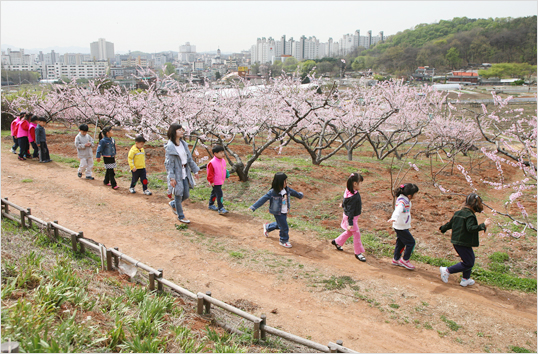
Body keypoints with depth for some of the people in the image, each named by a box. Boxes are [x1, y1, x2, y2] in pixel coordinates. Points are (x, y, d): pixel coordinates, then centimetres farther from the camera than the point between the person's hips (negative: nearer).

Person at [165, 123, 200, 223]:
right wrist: (171, 178, -19)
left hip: (185, 173, 7)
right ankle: (181, 216, 22)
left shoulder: (184, 144, 7)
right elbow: (168, 163, -15)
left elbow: (189, 158, 13)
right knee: (179, 195, 5)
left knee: (186, 195, 12)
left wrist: (195, 170, 12)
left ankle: (173, 204, 40)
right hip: (177, 174, -7)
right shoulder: (169, 147, -14)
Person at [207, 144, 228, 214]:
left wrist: (226, 176, 23)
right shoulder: (212, 163, -20)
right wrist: (211, 181, -15)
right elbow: (210, 173, -16)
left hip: (221, 182, 8)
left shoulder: (223, 161, 5)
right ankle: (220, 209, -8)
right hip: (215, 182, -8)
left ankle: (211, 205, 36)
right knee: (219, 194, -11)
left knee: (214, 193, 21)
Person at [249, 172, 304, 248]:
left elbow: (293, 193, 16)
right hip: (278, 213, -7)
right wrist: (253, 207, -31)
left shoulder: (287, 189, -6)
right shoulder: (273, 192, -26)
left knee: (279, 224, 24)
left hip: (285, 212, 7)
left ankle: (267, 227, 50)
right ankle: (284, 241, 24)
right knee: (284, 227, 0)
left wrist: (299, 195, 36)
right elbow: (263, 199, -26)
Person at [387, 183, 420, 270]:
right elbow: (398, 210, -47)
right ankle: (404, 260, 12)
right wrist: (394, 218, -64)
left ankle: (396, 260, 31)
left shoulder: (405, 199, 3)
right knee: (411, 242, -1)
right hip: (401, 227, -9)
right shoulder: (402, 201, -27)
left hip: (402, 226, 9)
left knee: (400, 243, 18)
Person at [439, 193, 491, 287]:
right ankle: (447, 271, -1)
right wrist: (483, 225, -31)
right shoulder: (470, 216, -17)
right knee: (468, 263, 0)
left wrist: (443, 229, 35)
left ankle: (465, 279, 26)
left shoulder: (458, 213, 9)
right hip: (464, 243, -10)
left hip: (456, 242, 10)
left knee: (470, 258, 22)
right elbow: (470, 228, -30)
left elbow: (450, 224, 19)